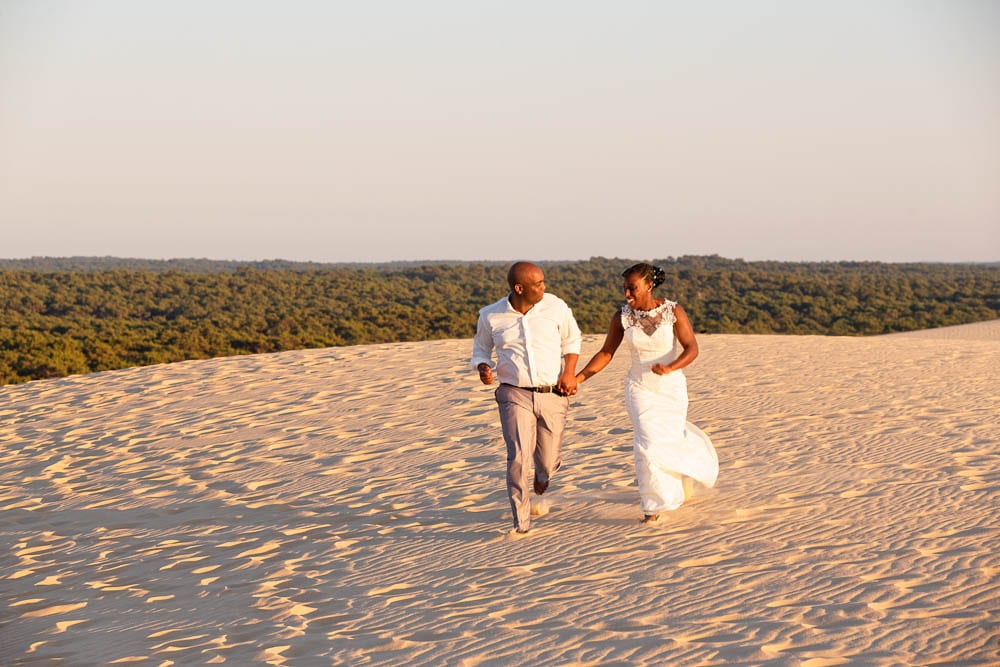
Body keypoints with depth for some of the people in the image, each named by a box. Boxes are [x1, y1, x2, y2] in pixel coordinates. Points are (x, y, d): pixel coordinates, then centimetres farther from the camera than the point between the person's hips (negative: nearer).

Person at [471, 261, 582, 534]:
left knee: (548, 461, 7)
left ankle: (542, 477, 47)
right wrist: (483, 368, -9)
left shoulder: (556, 306, -2)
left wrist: (570, 372, -2)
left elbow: (572, 340, 13)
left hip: (553, 396, 1)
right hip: (515, 395, -1)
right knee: (519, 457, -17)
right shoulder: (491, 316, -3)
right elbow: (481, 349, 13)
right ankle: (521, 524, -7)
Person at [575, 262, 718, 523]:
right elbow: (606, 354, -3)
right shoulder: (622, 316, -8)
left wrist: (670, 368, -34)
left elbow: (692, 349, -16)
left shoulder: (673, 311, -14)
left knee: (669, 441, 13)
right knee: (649, 445, -13)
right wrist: (579, 377, -15)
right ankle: (654, 506, 3)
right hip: (640, 388, 0)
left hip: (672, 388, 0)